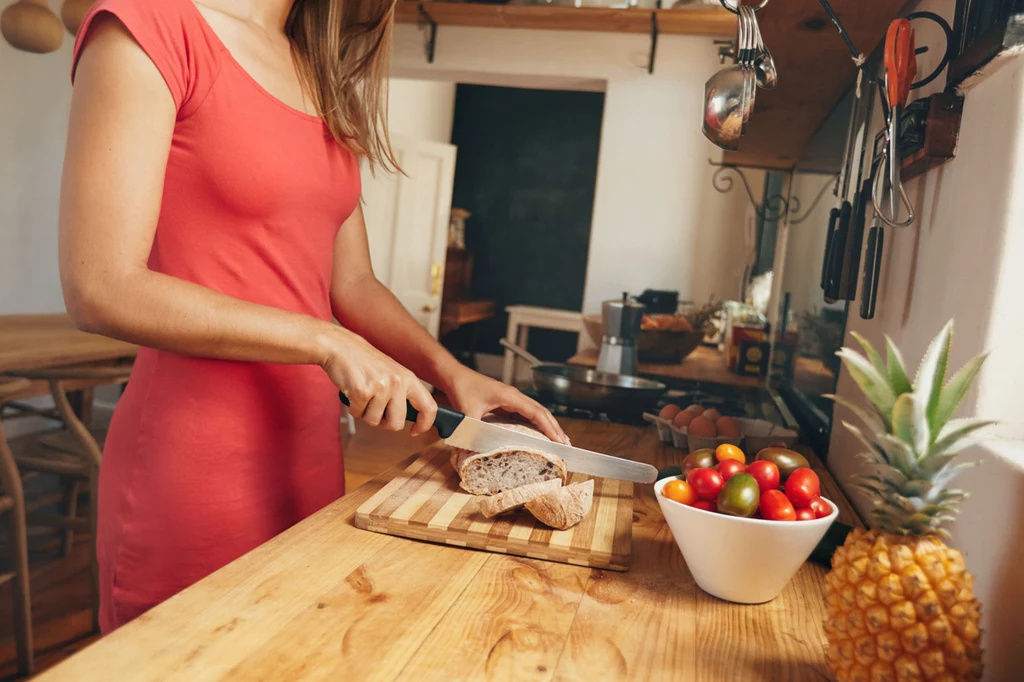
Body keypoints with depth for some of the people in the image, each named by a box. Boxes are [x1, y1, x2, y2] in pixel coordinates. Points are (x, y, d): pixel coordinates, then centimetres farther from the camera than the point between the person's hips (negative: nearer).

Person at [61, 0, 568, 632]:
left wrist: (451, 373, -2)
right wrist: (329, 343, -17)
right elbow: (101, 289, -15)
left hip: (312, 451, 7)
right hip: (195, 461, -6)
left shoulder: (325, 81, 14)